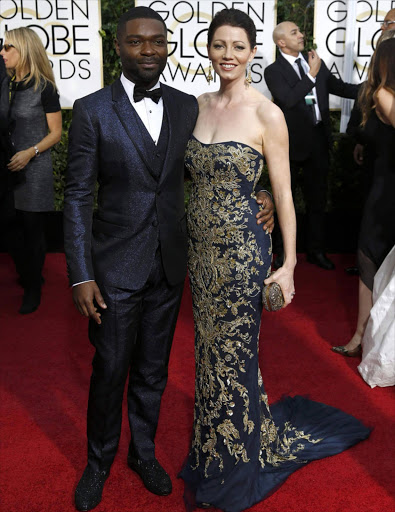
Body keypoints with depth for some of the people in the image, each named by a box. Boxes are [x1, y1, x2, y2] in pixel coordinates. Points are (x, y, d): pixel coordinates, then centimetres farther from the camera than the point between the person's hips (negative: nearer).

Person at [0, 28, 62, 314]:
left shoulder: (44, 88, -8)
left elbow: (56, 133, -6)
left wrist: (30, 152, -19)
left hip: (34, 170, -5)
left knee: (33, 229, 3)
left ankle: (35, 289, 16)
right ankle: (25, 278, 29)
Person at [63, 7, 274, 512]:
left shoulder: (187, 106, 3)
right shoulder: (92, 110, -8)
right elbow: (78, 197, -8)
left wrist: (255, 197, -6)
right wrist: (80, 276, -13)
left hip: (170, 266, 3)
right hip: (116, 267, -3)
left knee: (152, 370, 18)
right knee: (109, 371, 10)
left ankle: (143, 452, 41)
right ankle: (99, 461, 35)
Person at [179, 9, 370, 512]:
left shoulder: (267, 115, -11)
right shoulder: (197, 106, 6)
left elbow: (283, 193, -8)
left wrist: (289, 264, -9)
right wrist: (186, 242, 12)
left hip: (241, 252, -5)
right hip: (201, 249, 5)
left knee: (234, 357, 8)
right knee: (209, 353, 17)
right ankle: (211, 460, 40)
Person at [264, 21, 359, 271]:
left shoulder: (316, 61, 8)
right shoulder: (273, 71, -7)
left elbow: (340, 87, 14)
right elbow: (289, 99, -21)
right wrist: (311, 75, -17)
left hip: (319, 139, 5)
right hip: (292, 142, -5)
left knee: (317, 199, 13)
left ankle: (317, 250, 27)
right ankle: (283, 250, 25)